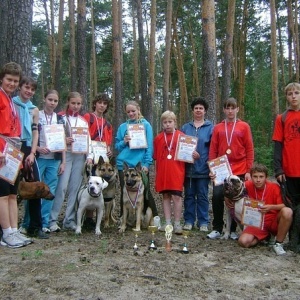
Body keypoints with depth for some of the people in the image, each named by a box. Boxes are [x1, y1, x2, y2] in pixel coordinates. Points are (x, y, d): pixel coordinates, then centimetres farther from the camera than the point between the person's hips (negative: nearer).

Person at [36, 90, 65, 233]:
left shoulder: (60, 119, 11)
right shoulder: (36, 116, 1)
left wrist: (63, 162, 6)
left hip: (54, 160, 3)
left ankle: (44, 222, 11)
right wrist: (37, 148, -17)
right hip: (38, 158, -3)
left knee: (50, 192, 3)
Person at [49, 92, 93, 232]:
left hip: (80, 156, 4)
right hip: (65, 155, -4)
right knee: (62, 186, -12)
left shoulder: (83, 120, 16)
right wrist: (63, 140, -19)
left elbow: (88, 139, 13)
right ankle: (53, 220, -6)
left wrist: (89, 156, 2)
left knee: (75, 188, 3)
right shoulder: (60, 117, 3)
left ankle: (70, 220, 10)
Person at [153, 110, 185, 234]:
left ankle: (177, 224, 4)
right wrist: (157, 172, 9)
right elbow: (156, 158, 11)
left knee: (176, 196, -4)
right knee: (166, 196, 9)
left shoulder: (181, 136, 1)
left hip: (176, 172, -3)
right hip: (162, 172, 3)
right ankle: (168, 223, 16)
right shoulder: (158, 138, 8)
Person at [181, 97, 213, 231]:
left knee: (202, 195, 4)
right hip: (188, 167, 2)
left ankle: (203, 222, 12)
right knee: (189, 195, 8)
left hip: (203, 167, -2)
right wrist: (190, 153, -11)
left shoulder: (210, 127, 3)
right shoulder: (185, 127, 10)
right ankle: (188, 221, 17)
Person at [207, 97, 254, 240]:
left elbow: (249, 150, 3)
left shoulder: (244, 126, 6)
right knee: (217, 197, -9)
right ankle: (217, 229, 4)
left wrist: (248, 171, -4)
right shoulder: (218, 128, 10)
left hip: (239, 171, -1)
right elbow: (213, 150, 8)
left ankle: (233, 230, 17)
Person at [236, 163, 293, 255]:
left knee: (287, 211, -34)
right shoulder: (248, 186, -7)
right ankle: (266, 236, 10)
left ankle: (278, 243, -14)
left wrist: (271, 207, -37)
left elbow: (284, 205, -19)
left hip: (274, 222, -2)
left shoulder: (274, 187, -13)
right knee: (243, 241, -23)